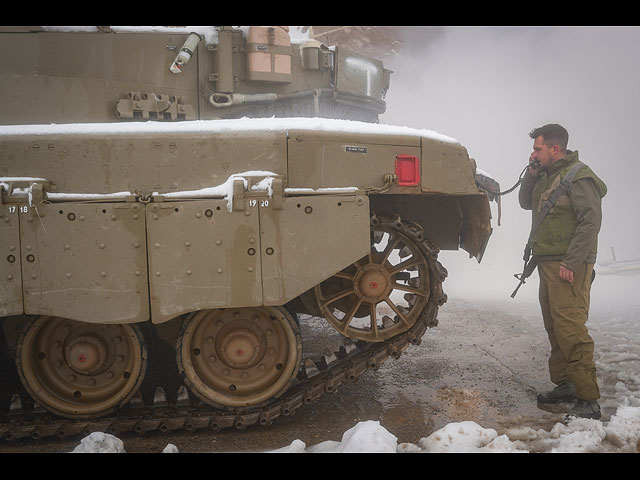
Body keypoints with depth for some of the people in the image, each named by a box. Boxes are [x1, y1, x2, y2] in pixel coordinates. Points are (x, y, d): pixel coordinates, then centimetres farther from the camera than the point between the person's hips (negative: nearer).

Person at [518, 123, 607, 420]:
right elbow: (526, 203, 19)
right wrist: (532, 172, 6)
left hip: (569, 267, -9)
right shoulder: (546, 176, 16)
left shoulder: (579, 176, -12)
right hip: (547, 263, 10)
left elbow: (591, 221, -18)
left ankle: (588, 400, -10)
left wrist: (571, 262, -22)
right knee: (554, 328, 14)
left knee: (570, 329, -13)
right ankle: (564, 385, 24)